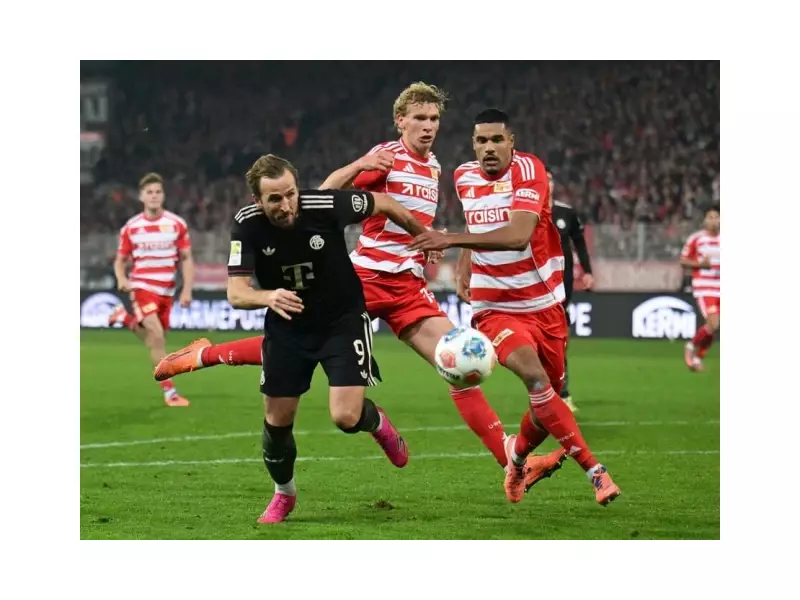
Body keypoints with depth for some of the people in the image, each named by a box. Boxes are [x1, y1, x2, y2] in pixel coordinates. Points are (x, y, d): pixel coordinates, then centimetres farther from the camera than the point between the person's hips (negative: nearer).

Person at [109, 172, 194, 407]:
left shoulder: (177, 224, -1)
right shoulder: (131, 227, -3)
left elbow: (187, 259, 4)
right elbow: (120, 260, 6)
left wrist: (187, 290, -6)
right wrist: (122, 280, -15)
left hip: (166, 290, 3)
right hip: (142, 287, -3)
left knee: (154, 340, 11)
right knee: (157, 337, -18)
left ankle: (126, 319, 39)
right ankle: (169, 392, -15)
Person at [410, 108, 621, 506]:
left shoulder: (528, 170, -15)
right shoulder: (464, 177, 2)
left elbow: (517, 236, -30)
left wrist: (451, 240, -36)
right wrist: (464, 267, 20)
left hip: (544, 305, -1)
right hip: (495, 307, 1)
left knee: (547, 399, 9)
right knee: (535, 377, -26)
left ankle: (517, 459, 41)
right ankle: (594, 470, -22)